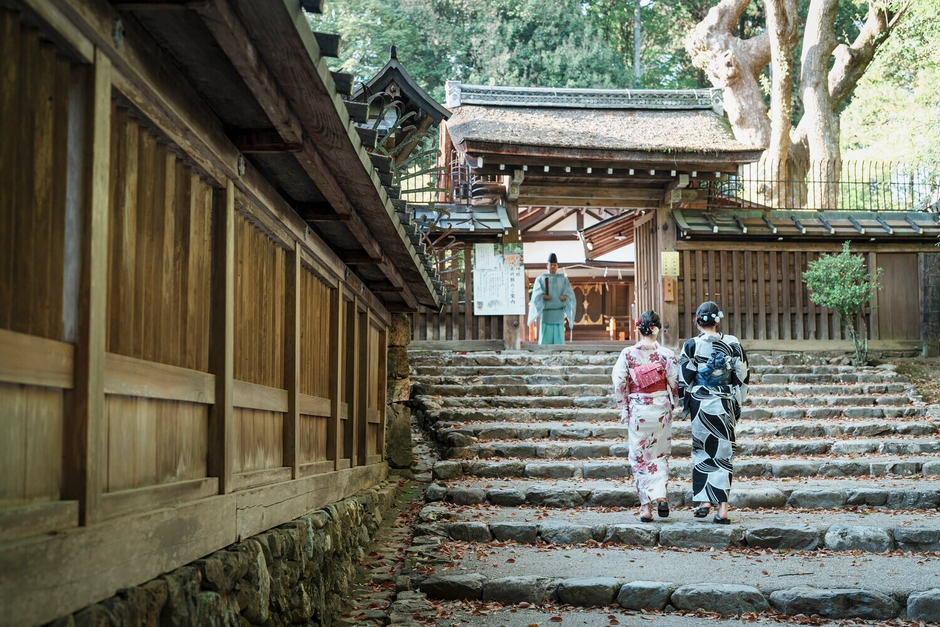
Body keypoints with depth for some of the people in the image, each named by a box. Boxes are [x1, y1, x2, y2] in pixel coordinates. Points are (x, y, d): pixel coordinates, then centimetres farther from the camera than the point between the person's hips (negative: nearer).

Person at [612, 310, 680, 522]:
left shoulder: (628, 353, -6)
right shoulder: (666, 354, -5)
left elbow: (619, 383, -6)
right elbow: (675, 383, -3)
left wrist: (623, 408, 6)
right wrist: (672, 404, 14)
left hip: (637, 409, -1)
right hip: (661, 409, 1)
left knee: (640, 457, 7)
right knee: (660, 454, 15)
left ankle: (646, 505, 5)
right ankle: (660, 496, -1)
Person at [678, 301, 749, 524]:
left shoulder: (691, 345, -8)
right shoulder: (732, 343, -1)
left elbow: (685, 380, -6)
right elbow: (742, 377, 4)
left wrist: (685, 404, 9)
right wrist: (737, 403, 14)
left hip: (700, 405, -2)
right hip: (725, 406, 2)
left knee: (702, 451, 13)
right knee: (722, 453, 5)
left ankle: (704, 501, 8)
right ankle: (722, 508, 0)